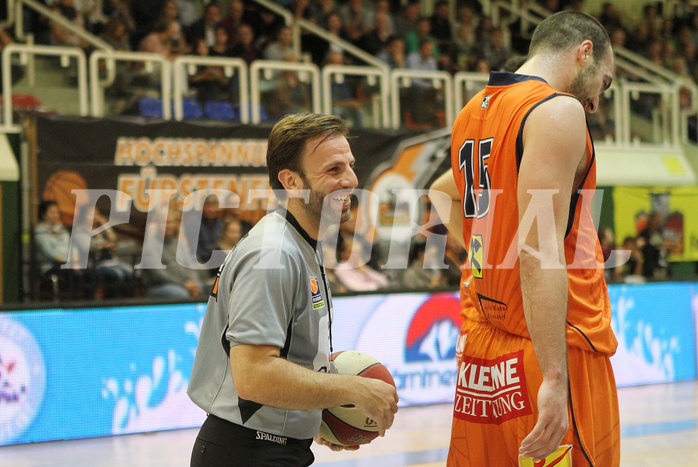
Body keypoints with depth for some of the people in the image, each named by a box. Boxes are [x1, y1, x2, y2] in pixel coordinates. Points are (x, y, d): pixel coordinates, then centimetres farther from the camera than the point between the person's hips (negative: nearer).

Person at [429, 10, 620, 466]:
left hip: (485, 348, 8)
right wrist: (555, 378, -23)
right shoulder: (558, 110, -10)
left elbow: (443, 192, 38)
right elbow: (541, 252, -20)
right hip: (555, 349, -8)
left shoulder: (474, 112, 15)